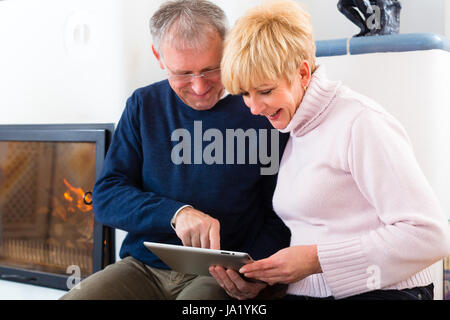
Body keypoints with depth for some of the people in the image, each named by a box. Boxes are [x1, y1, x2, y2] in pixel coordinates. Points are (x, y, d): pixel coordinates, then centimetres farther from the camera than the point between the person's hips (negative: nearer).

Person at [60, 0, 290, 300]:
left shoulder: (263, 112, -3)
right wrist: (175, 213, -17)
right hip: (143, 269, 3)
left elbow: (280, 216, 1)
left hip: (222, 276, -3)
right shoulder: (144, 105, 7)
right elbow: (106, 197, 1)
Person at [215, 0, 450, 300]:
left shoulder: (360, 123, -10)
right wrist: (260, 277, -2)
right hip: (305, 292, 7)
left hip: (378, 290, -7)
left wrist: (317, 260, -17)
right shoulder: (294, 133, 15)